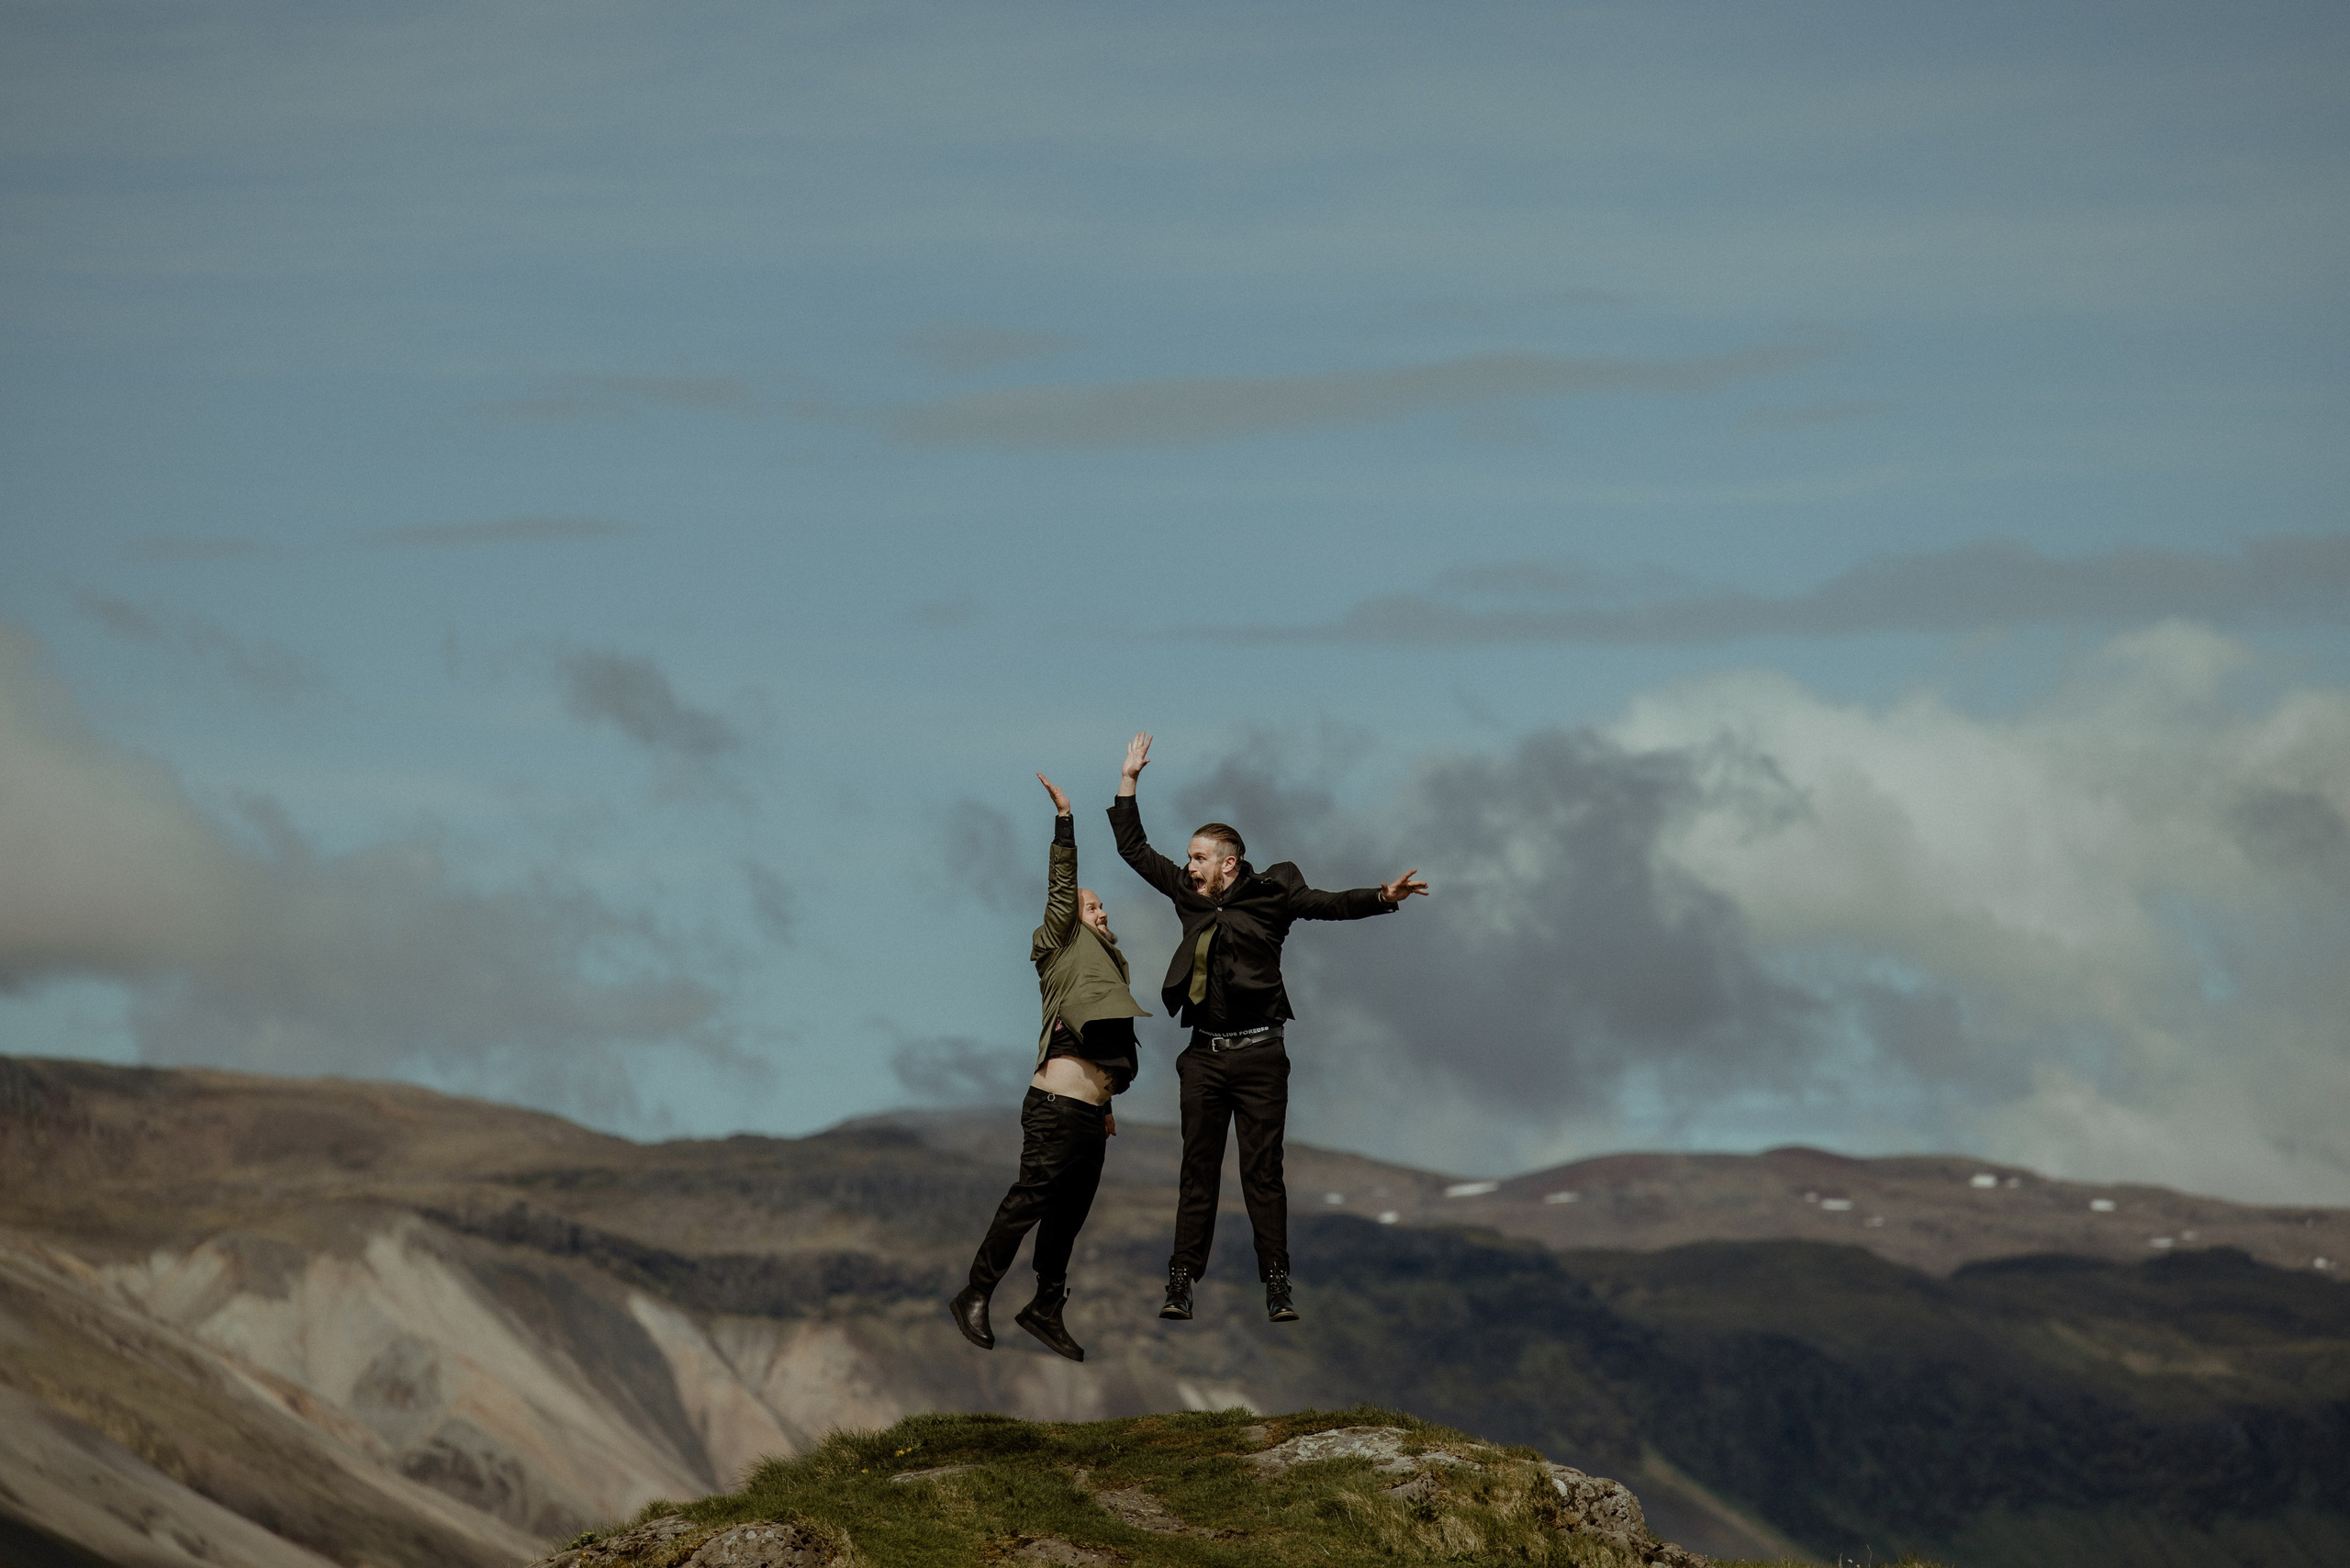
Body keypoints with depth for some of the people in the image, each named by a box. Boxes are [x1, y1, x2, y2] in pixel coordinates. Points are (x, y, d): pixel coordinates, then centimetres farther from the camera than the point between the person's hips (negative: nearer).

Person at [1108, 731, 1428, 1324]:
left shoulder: (1269, 894, -2)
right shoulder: (1189, 895, 9)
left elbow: (1330, 903, -13)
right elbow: (1135, 850, 17)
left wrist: (1381, 897, -30)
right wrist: (1129, 780, 14)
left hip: (1259, 1056, -4)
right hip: (1204, 1057, 4)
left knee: (1263, 1172, -3)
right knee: (1198, 1171, 5)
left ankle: (1278, 1285, -2)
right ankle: (1181, 1285, 5)